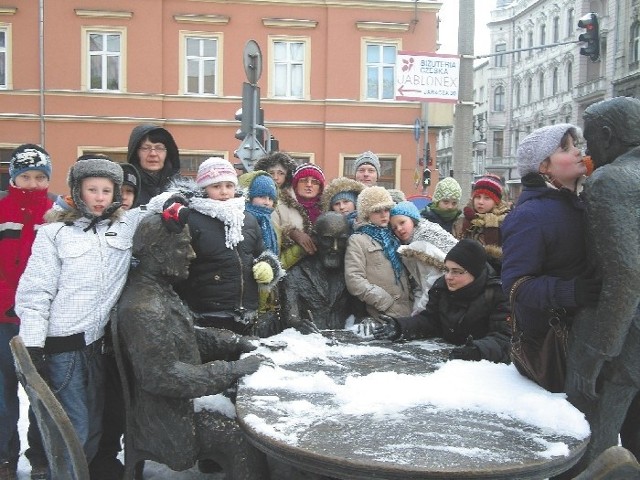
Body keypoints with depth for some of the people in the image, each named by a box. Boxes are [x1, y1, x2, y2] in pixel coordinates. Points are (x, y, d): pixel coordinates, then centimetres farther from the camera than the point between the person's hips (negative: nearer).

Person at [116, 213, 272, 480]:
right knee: (246, 438, -18)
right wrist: (235, 369, -25)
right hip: (167, 417, -9)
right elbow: (163, 376, -28)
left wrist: (238, 343, 2)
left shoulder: (159, 289, 7)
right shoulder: (143, 308, -25)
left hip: (181, 397, 9)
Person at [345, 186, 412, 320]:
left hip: (409, 310, 6)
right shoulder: (357, 240, -2)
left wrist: (412, 300, 6)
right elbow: (354, 280, -12)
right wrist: (387, 303, -14)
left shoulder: (392, 236, 18)